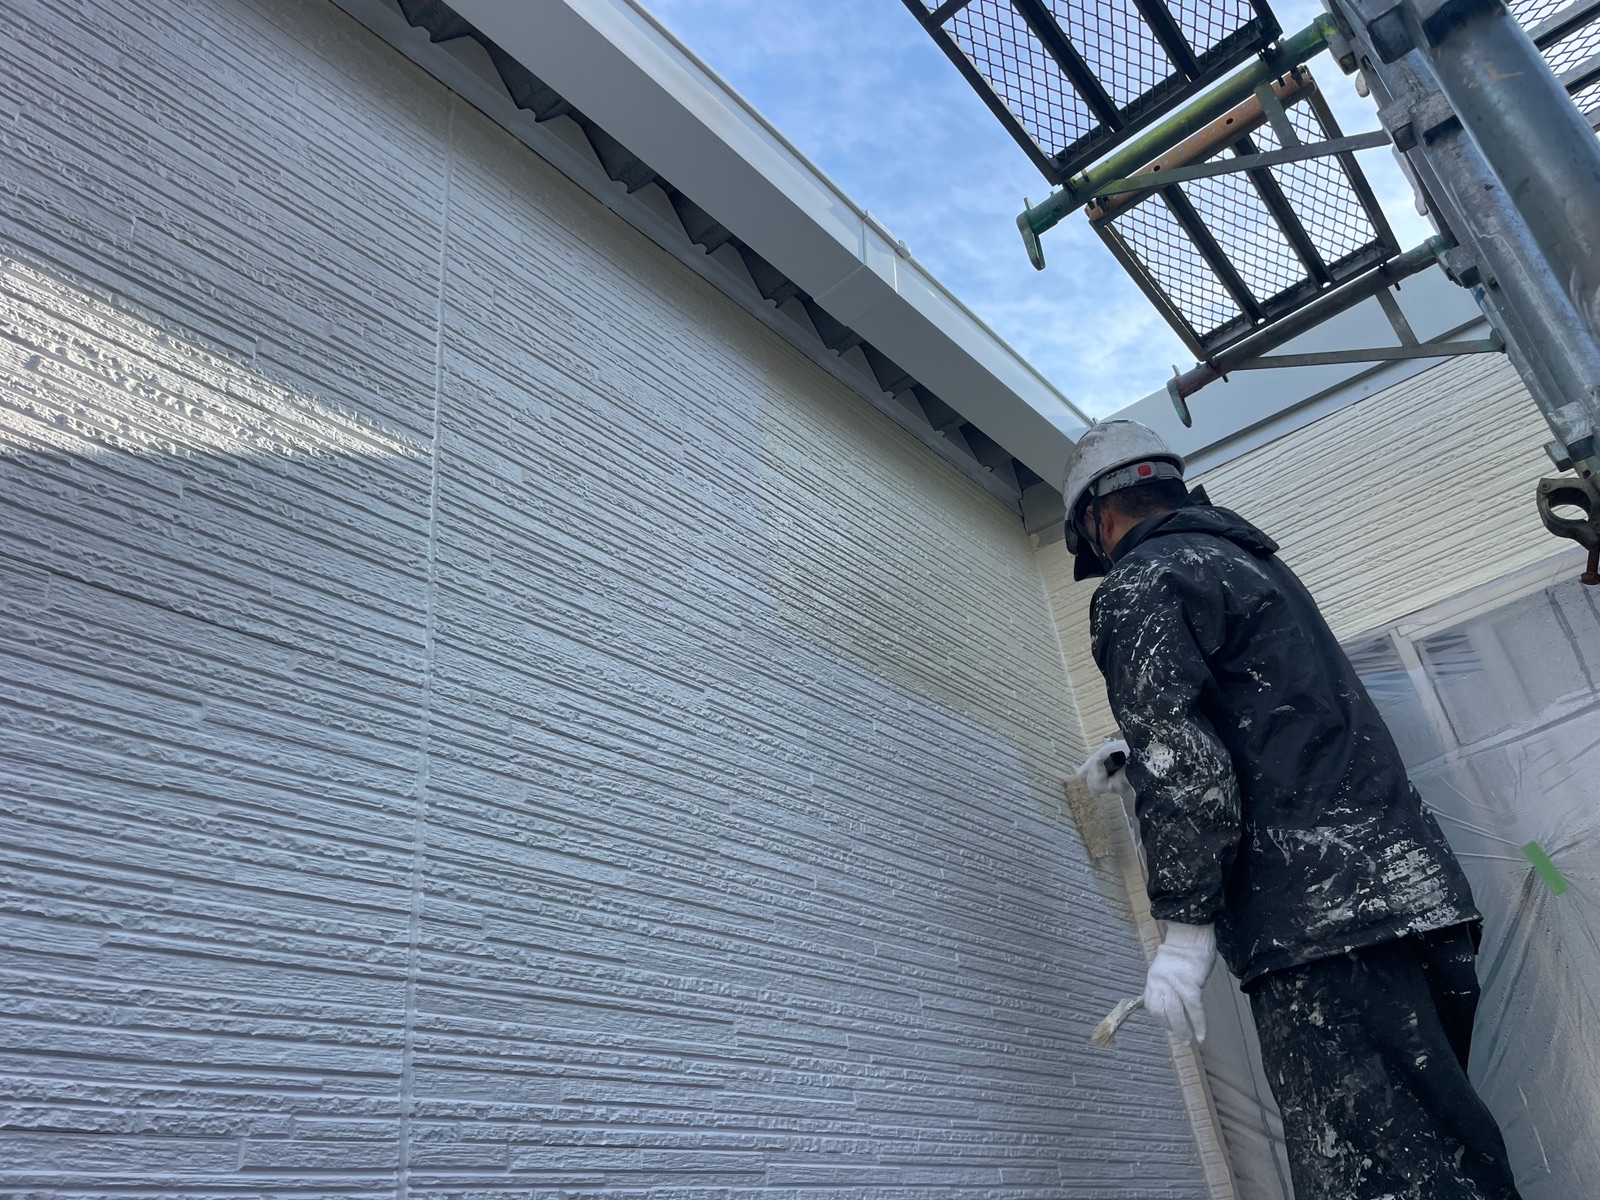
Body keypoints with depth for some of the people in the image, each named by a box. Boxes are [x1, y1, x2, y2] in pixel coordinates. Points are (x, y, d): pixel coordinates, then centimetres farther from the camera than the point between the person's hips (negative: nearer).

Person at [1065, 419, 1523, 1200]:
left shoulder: (1136, 587, -3)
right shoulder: (1244, 557, 26)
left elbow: (1182, 763, -15)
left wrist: (1182, 928, -13)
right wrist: (1129, 755, 55)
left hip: (1322, 923, -10)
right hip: (1416, 891, 10)